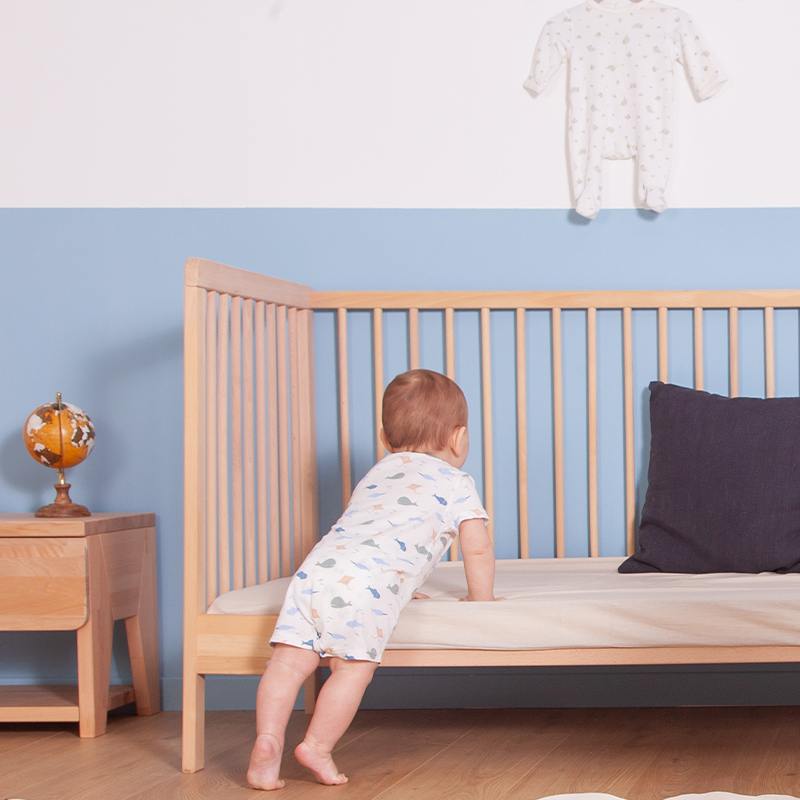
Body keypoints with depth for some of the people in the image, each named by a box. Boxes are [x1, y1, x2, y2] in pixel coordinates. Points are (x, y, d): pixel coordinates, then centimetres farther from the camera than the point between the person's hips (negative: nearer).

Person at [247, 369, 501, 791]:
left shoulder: (377, 473, 38)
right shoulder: (456, 483, 18)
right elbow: (477, 549, 11)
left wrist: (402, 587, 56)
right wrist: (481, 598, 27)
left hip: (317, 566, 6)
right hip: (365, 585, -6)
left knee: (290, 660, -1)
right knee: (353, 669, -1)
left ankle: (267, 737, -13)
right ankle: (317, 747, -5)